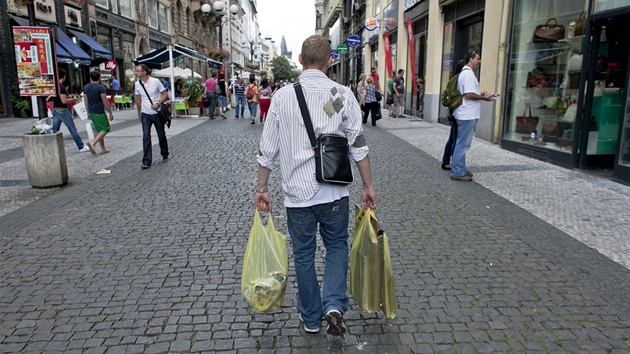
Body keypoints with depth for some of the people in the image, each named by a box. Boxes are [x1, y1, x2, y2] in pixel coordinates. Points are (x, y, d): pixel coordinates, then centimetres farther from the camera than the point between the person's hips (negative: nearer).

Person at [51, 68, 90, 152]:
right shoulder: (61, 87, -17)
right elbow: (64, 101, -21)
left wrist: (67, 96, 20)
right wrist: (73, 99, -7)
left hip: (55, 110, 8)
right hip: (62, 110, -8)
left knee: (54, 131, 11)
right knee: (73, 129, 1)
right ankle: (81, 147, 8)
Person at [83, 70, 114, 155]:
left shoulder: (86, 87, 10)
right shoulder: (100, 88, -12)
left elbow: (86, 102, 13)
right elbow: (105, 102, -13)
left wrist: (88, 113, 21)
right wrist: (110, 113, -5)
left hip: (91, 112, 8)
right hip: (99, 112, -8)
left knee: (99, 130, 14)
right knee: (105, 129, -2)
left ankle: (103, 149, 16)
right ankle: (92, 143, -19)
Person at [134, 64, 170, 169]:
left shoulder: (156, 81, -9)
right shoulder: (137, 84, 1)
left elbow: (165, 94, -4)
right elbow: (138, 99, 13)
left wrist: (158, 104, -19)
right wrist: (139, 114, 16)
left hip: (157, 113, -2)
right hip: (145, 114, 2)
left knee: (161, 135, 10)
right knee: (146, 137, -6)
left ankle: (165, 155, 32)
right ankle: (146, 161, -5)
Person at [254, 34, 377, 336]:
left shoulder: (282, 96, -2)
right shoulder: (342, 94, -5)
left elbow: (267, 150, 0)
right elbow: (358, 145, -5)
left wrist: (261, 189, 9)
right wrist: (368, 186, 3)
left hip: (297, 192, 1)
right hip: (334, 192, 0)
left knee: (303, 254, 16)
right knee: (337, 246, 21)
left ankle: (311, 318, 30)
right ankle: (334, 305, 4)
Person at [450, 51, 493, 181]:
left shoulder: (465, 73, 19)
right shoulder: (468, 74, -14)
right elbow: (469, 95, -21)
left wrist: (480, 94, 13)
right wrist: (484, 98, -9)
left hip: (467, 115, 11)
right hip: (467, 115, -11)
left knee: (462, 144, 15)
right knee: (462, 144, -6)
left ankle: (461, 169, 23)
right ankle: (457, 172, -1)